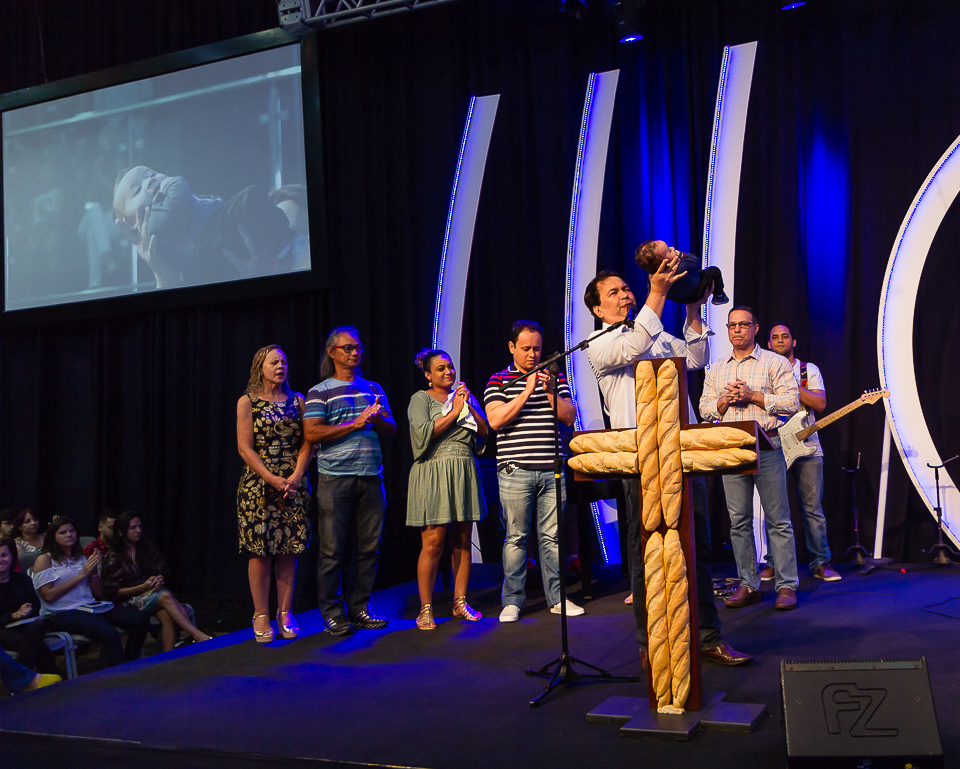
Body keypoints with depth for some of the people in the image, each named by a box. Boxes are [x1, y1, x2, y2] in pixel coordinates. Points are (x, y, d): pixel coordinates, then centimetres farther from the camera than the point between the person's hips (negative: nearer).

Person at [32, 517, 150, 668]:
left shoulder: (81, 558, 22)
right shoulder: (45, 560, 4)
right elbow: (48, 595, -9)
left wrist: (94, 571, 1)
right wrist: (81, 575, -8)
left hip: (89, 607, 7)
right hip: (61, 614, -7)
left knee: (141, 619, -15)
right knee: (109, 632, -36)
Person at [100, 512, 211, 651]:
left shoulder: (149, 549, 15)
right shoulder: (113, 558, 2)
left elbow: (162, 572, 16)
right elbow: (113, 593, -3)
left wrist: (158, 580, -10)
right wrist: (142, 587, -14)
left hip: (154, 592, 4)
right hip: (131, 600, -4)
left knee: (167, 615, -34)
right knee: (165, 596, -35)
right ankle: (198, 635, -46)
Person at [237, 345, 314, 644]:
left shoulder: (297, 400, 11)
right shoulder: (247, 402, 3)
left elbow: (307, 443, 6)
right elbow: (245, 447, -4)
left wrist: (295, 476, -9)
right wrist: (273, 479, -12)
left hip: (293, 485, 3)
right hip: (258, 485, -2)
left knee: (288, 550, 3)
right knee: (260, 550, -3)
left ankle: (285, 613, 12)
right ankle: (261, 615, 7)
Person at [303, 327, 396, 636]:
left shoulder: (373, 389, 18)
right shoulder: (319, 392, 4)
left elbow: (391, 430, 16)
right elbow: (312, 433, -8)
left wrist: (377, 419, -7)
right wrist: (355, 424, -12)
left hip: (370, 476, 5)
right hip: (335, 479, -4)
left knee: (368, 546, 5)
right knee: (333, 549, -2)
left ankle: (359, 608, 16)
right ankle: (332, 613, 8)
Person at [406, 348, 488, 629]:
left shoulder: (465, 396, 17)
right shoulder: (420, 399, 4)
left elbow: (485, 432, 9)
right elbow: (423, 432, -13)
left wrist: (468, 406, -4)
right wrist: (454, 411, -8)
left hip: (464, 473, 5)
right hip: (433, 473, -5)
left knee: (462, 540, 6)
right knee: (433, 542, -8)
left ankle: (460, 602, 16)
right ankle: (425, 609, 1)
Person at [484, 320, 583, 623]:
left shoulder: (555, 377, 14)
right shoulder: (499, 381, 5)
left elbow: (569, 417, 7)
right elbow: (495, 420, -9)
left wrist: (550, 392, -9)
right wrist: (526, 392, -13)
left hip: (552, 470, 3)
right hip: (515, 472, -3)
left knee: (552, 536, 6)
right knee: (515, 537, 0)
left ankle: (557, 597, 15)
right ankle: (512, 601, 9)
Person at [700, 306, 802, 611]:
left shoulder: (775, 363, 3)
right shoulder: (716, 369, 17)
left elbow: (791, 403, -5)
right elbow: (705, 409, 14)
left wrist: (752, 396, -12)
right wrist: (725, 400, -6)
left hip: (766, 446, -4)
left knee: (778, 519, -2)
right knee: (739, 520, 5)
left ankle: (786, 586, 3)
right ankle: (748, 585, 13)